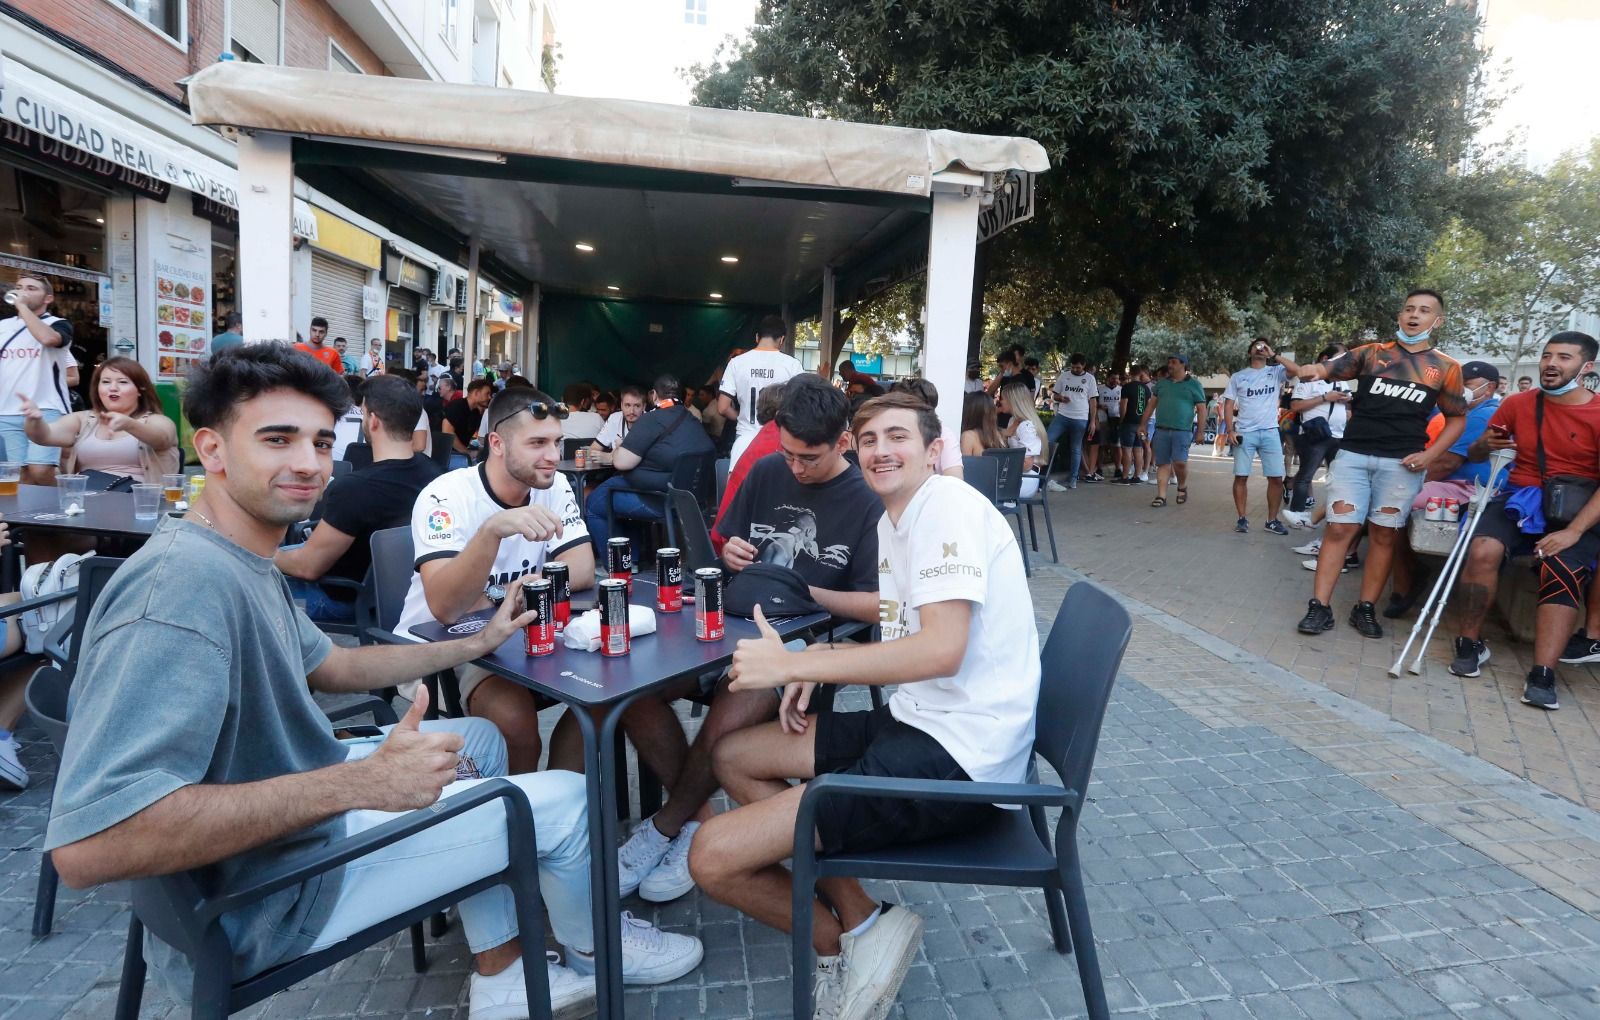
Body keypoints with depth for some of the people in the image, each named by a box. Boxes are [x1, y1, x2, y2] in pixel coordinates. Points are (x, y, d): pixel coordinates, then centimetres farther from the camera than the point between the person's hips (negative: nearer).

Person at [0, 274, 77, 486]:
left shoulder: (58, 324, 3)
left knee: (41, 472, -17)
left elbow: (47, 338, -21)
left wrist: (22, 306, -12)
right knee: (23, 473, 1)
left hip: (46, 410, -5)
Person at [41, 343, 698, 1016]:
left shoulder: (240, 560, 3)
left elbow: (329, 667, 14)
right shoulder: (185, 584, -30)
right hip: (262, 893, -10)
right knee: (564, 801, -5)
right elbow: (86, 844, -37)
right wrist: (357, 783, -36)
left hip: (289, 799, 10)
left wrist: (479, 643, 9)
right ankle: (592, 949, 30)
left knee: (479, 741, 21)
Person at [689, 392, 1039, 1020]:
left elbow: (941, 650, -25)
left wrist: (792, 664, -20)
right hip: (919, 721, 10)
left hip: (958, 757, -10)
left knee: (714, 857, -15)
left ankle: (850, 942, 11)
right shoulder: (891, 521, 15)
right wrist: (820, 666, 6)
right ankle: (857, 917, 10)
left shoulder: (948, 504, -14)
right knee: (734, 757, 16)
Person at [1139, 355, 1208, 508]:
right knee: (1163, 464, 2)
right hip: (1161, 430, 4)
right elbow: (1151, 404, 17)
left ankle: (1182, 487, 15)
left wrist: (1200, 431, -6)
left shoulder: (1194, 384, 3)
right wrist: (1143, 424, 11)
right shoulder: (1161, 383, 14)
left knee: (1179, 462, -13)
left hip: (1182, 430, -3)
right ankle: (1161, 496, 4)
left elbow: (1201, 409, 1)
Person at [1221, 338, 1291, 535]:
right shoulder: (1238, 376, 8)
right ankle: (1242, 518, 8)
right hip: (1244, 433, 0)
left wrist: (1275, 355, -8)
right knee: (1241, 476, -1)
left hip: (1270, 432, 1)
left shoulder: (1276, 372, 8)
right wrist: (1230, 430, -6)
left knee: (1276, 478, 0)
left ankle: (1272, 520, 11)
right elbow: (1228, 405, 6)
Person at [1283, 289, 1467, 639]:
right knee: (1339, 528, -5)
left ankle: (1365, 609, 14)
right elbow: (1326, 369, -5)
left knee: (1383, 534, 5)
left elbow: (1457, 419, 13)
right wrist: (1305, 370, -29)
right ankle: (1320, 607, -3)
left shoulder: (1446, 367, 10)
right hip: (1353, 454, -1)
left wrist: (1430, 455, -2)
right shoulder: (1370, 353, 8)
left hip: (1402, 463, 1)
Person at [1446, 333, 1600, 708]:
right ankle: (1470, 643, -11)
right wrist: (1484, 445, -11)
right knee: (1482, 551, -27)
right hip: (1521, 498, 2)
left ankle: (1542, 675, -28)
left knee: (1563, 573, -27)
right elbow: (1473, 455, 15)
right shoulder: (1518, 403, 6)